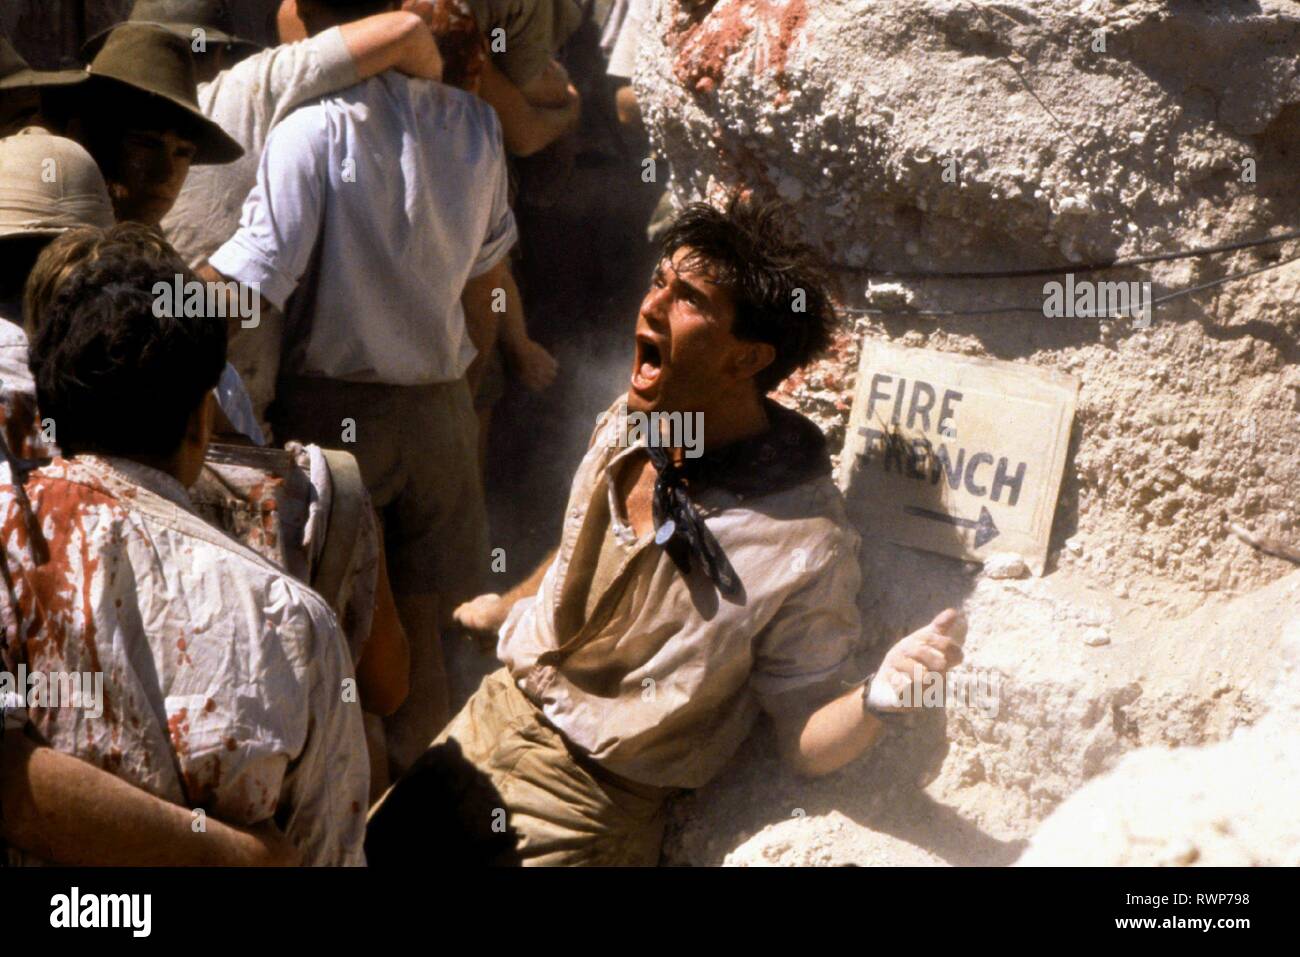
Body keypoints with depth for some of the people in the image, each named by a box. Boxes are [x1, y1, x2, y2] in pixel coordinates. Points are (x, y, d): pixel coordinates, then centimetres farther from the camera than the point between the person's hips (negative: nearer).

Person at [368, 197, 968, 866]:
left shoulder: (803, 546, -27)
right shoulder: (627, 424, -6)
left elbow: (805, 741, -18)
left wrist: (877, 700, -39)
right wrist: (509, 606, 33)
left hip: (594, 795, -6)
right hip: (498, 711, 7)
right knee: (376, 848, 16)